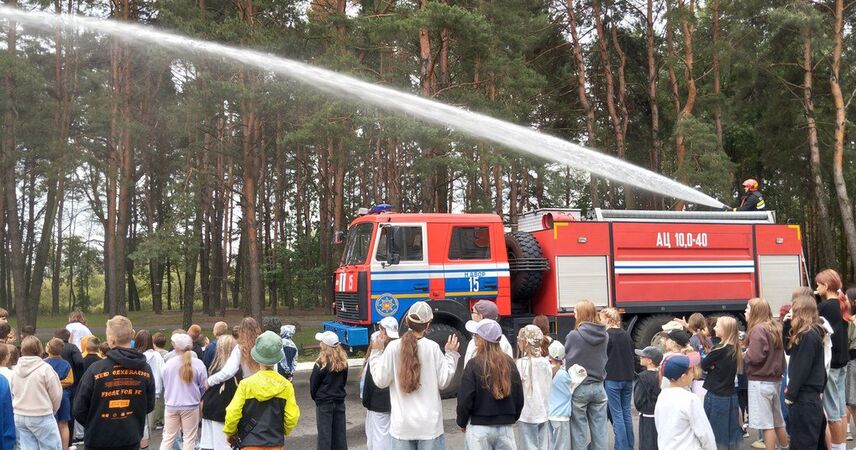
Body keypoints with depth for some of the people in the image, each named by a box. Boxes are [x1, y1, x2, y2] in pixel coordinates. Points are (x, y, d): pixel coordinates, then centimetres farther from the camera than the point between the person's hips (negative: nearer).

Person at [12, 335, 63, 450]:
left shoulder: (15, 369, 1)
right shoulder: (45, 368, -14)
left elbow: (12, 393, 9)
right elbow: (56, 394, -9)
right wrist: (52, 410, 10)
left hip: (19, 416, 5)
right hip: (41, 417, -5)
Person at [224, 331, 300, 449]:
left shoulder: (246, 384, -11)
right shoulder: (286, 385, -6)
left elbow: (232, 414, -10)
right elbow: (292, 417, -4)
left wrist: (230, 432, 9)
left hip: (250, 443, -2)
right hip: (275, 443, 2)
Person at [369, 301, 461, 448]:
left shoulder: (393, 347, -7)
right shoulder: (433, 348, -7)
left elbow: (381, 381, -3)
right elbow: (443, 382, -3)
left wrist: (376, 353, 9)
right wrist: (451, 354, 8)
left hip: (402, 424, 1)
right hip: (429, 423, -1)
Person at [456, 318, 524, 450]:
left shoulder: (474, 365, -13)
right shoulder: (509, 363, 0)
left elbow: (465, 400, -10)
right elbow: (519, 397, 6)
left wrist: (461, 422, 6)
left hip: (479, 428, -4)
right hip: (506, 427, 4)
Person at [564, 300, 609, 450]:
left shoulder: (573, 336, -15)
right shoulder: (604, 335, -2)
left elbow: (567, 360, -8)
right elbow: (603, 358, 9)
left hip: (579, 388, -4)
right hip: (598, 386, 4)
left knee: (579, 431, 5)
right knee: (599, 431, 10)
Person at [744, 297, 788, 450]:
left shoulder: (758, 329, -16)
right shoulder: (775, 327, 10)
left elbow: (755, 357, -21)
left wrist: (743, 356, -5)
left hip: (760, 382, -8)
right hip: (775, 379, 9)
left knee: (766, 424, -3)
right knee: (777, 421, 18)